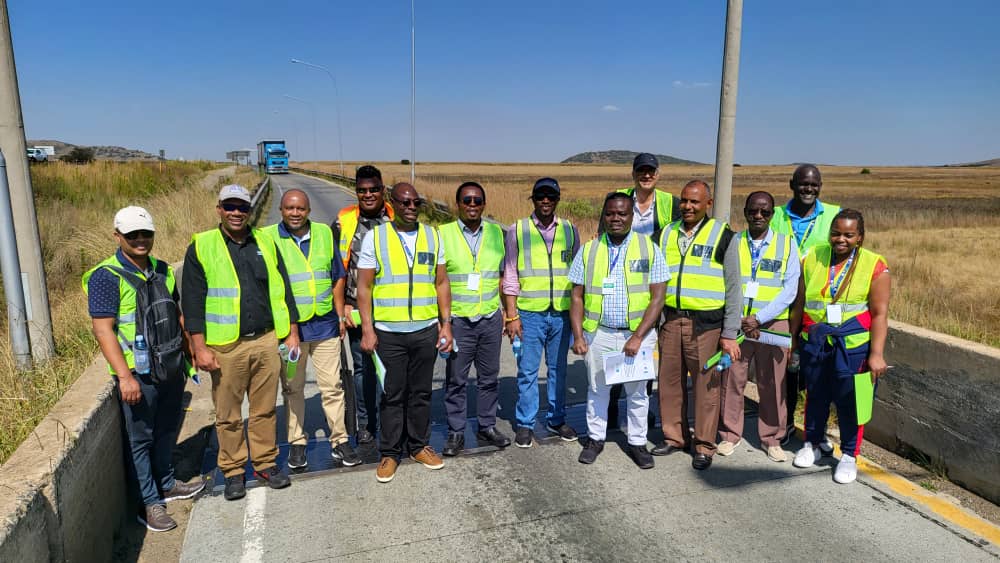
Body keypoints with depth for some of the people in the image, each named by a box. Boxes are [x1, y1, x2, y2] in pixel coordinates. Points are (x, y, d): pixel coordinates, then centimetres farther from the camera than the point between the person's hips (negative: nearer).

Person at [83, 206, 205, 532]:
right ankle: (149, 503, 18)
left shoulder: (163, 271, 8)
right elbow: (103, 329, -17)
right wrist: (124, 376, -21)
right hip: (137, 373, -6)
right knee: (140, 439, 6)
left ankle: (166, 485, 37)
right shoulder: (106, 276, -12)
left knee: (167, 431, 20)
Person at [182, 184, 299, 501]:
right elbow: (192, 301, -3)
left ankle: (266, 463, 26)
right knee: (228, 415, 8)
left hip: (266, 341, 3)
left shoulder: (265, 244, 9)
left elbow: (281, 291, 13)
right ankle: (233, 471, 23)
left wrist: (292, 332, 9)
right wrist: (200, 348, -8)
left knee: (265, 409, 11)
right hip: (225, 347, -2)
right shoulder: (201, 247, -1)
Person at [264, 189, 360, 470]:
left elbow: (337, 277, 11)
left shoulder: (324, 234, 5)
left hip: (324, 325, 2)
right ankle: (297, 442, 25)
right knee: (292, 388, 11)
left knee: (332, 386, 7)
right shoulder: (268, 237, -4)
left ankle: (339, 440, 19)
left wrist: (340, 315, 8)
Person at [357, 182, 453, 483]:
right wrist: (367, 329, -7)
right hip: (388, 332, -2)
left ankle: (419, 445, 28)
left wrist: (446, 323, 4)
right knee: (392, 395, 7)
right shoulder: (374, 237, -1)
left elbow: (442, 282, 9)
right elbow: (364, 287, -1)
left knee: (421, 392, 12)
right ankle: (389, 452, 21)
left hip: (426, 330, 2)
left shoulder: (432, 236, 7)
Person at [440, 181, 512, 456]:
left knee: (489, 377, 13)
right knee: (456, 380, 6)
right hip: (458, 320, -3)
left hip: (491, 318, 3)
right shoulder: (443, 234, -5)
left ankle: (487, 427, 29)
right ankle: (456, 432, 20)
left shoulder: (497, 233, 5)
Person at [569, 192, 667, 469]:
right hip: (599, 333, 1)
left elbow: (657, 297, -5)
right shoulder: (588, 250, 3)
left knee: (637, 391, 10)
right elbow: (577, 297, 4)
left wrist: (638, 337, -13)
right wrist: (578, 336, -5)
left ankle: (637, 442, 27)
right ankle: (595, 438, 30)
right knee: (597, 389, 13)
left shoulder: (649, 248, -2)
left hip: (637, 334, -1)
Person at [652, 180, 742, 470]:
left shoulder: (722, 236, 0)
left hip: (705, 323, -4)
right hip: (670, 320, 4)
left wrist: (729, 334, -5)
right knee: (670, 382, 9)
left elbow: (733, 288, -1)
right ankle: (674, 436, 26)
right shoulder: (666, 233, 11)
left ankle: (704, 446, 16)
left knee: (706, 384, 1)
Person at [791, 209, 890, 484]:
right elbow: (800, 304, 9)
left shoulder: (874, 265, -4)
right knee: (815, 395, 14)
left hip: (853, 346, -2)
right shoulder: (813, 258, 4)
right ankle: (812, 444, 33)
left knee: (849, 400, 4)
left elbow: (879, 313, -7)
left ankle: (849, 455, 22)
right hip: (814, 343, 3)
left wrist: (877, 353, -12)